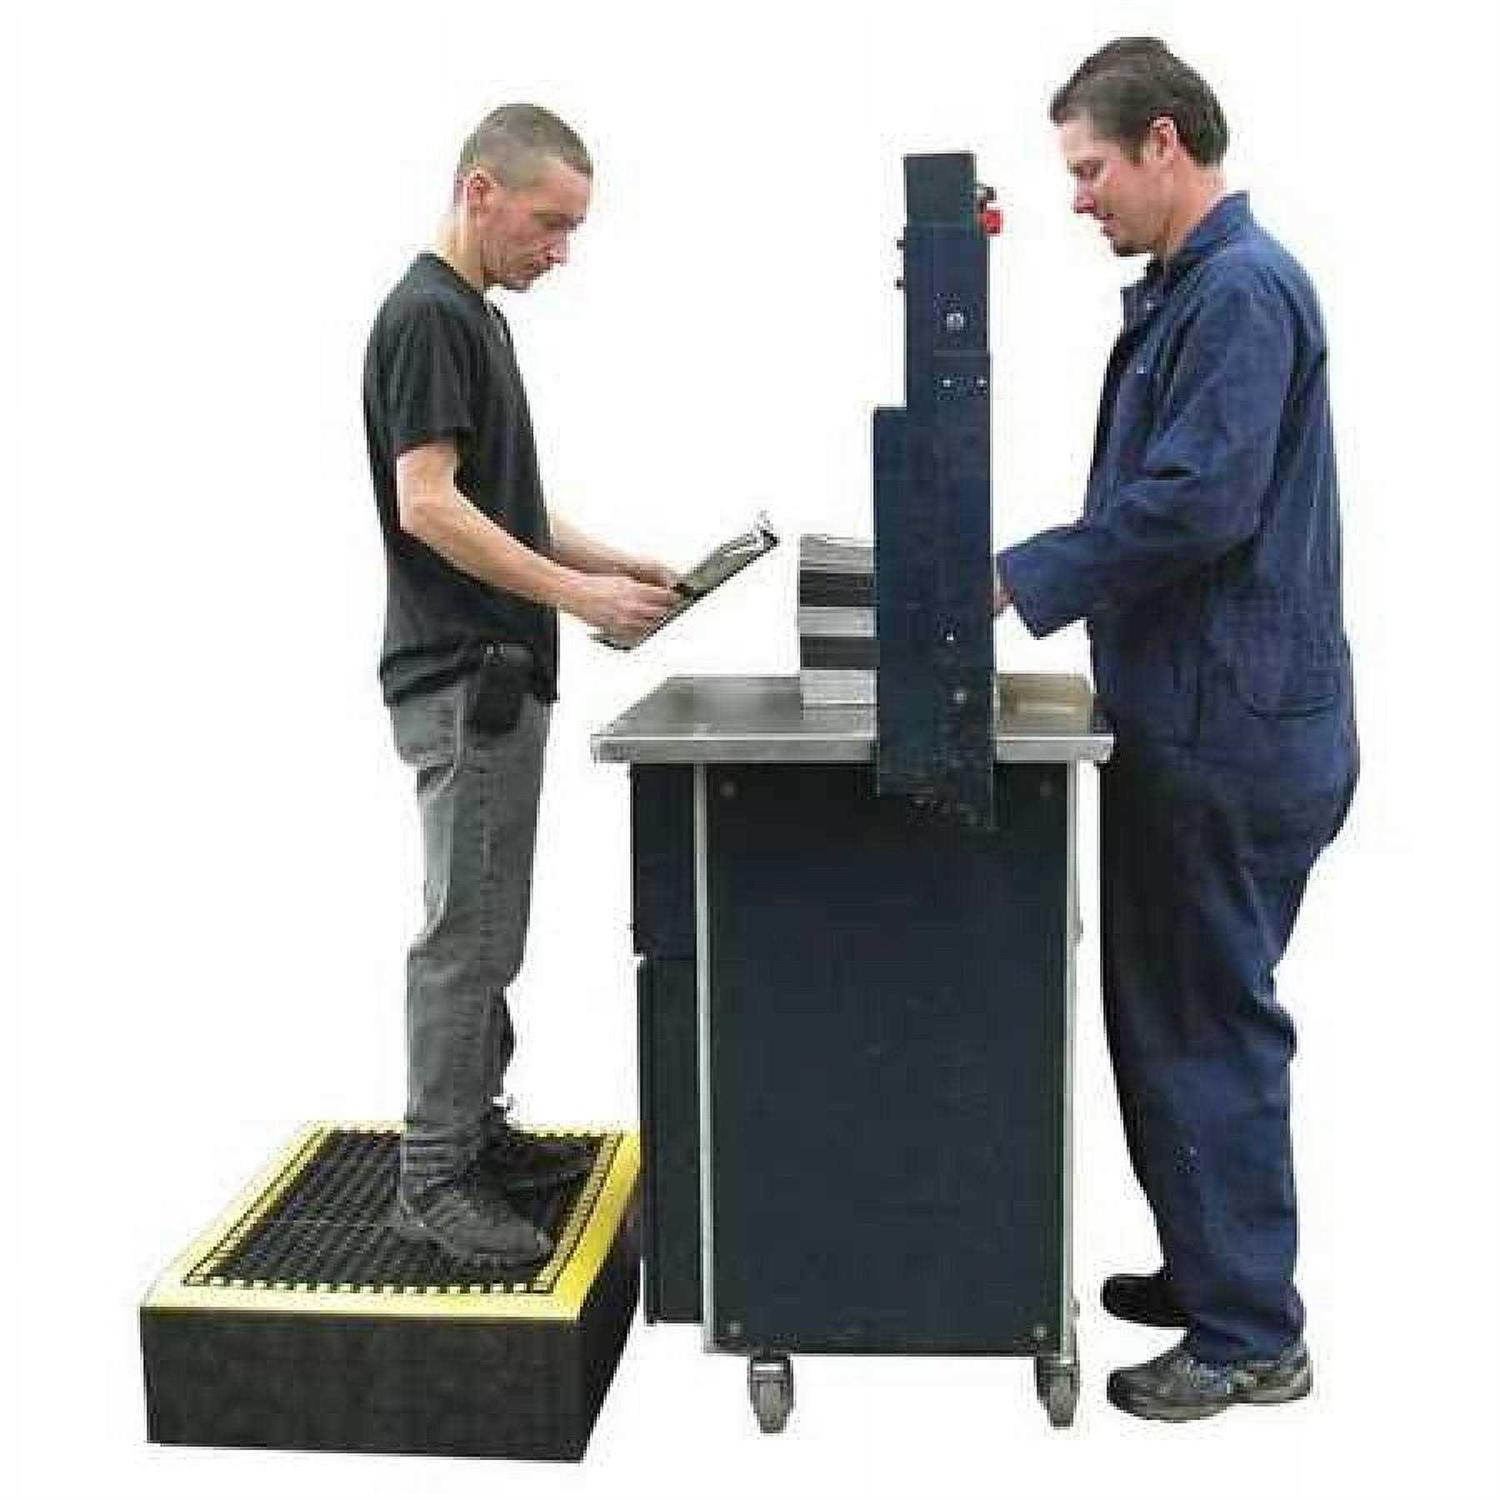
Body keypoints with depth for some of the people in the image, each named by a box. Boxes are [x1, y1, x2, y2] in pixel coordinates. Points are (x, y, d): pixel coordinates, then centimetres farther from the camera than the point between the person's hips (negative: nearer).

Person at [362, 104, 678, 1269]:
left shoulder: (476, 315, 16)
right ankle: (433, 1175, 6)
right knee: (467, 932, -4)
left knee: (488, 930, 15)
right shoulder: (427, 314, -15)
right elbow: (428, 506, -23)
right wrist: (577, 595, -24)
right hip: (464, 680, -10)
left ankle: (475, 1131, 26)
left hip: (495, 675, 10)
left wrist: (607, 563, 12)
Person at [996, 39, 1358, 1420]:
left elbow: (1196, 505, -24)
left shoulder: (1243, 291, -16)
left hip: (1235, 735, -10)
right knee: (1165, 1011, 18)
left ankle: (1251, 1334, 14)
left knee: (1210, 1026, 0)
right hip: (1188, 721, 10)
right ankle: (1208, 1268, 33)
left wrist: (1024, 577, -16)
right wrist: (1044, 576, 11)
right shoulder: (1184, 290, 15)